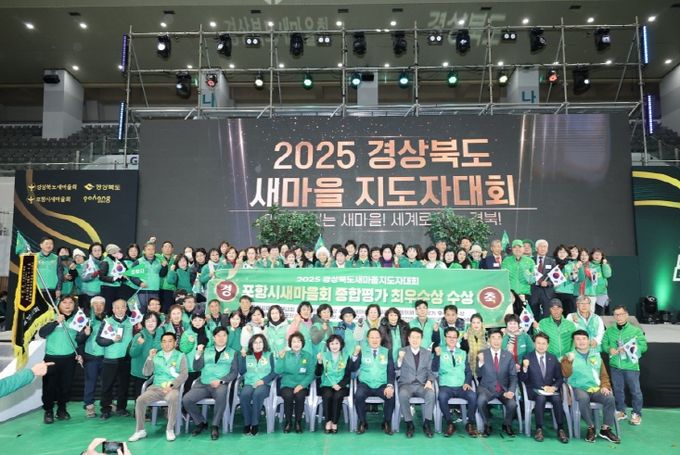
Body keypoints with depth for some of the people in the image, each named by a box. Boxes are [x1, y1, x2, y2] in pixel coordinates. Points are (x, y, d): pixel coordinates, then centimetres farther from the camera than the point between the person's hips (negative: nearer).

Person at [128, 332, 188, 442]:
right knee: (140, 400, -22)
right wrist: (150, 358, -5)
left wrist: (171, 386, -17)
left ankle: (170, 429, -19)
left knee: (173, 399, -35)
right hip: (156, 387, 3)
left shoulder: (180, 356, 6)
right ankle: (140, 430, -6)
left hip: (173, 387, -3)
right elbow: (146, 373, 8)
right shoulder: (156, 356, 15)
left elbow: (184, 374, -4)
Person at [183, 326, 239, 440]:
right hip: (203, 384, 3)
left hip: (221, 384, -3)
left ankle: (215, 426, -19)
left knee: (221, 394, -37)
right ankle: (201, 422, 6)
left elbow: (234, 372, 3)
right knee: (186, 400, -20)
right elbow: (197, 368, 10)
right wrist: (198, 354, -7)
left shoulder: (233, 353, 12)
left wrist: (220, 381, -13)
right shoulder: (206, 351, 19)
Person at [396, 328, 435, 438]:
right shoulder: (402, 351, 5)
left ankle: (427, 424, -15)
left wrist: (429, 381, -11)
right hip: (406, 384, -2)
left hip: (422, 384, 2)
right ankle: (409, 424, -17)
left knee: (431, 394, -31)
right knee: (403, 394, -35)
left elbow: (430, 371, 11)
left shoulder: (427, 353, 13)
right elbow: (397, 368, -5)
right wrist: (400, 359, -26)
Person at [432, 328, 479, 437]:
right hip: (446, 386, -2)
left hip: (461, 387, 2)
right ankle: (450, 424, -15)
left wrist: (467, 383, -4)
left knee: (473, 396, -29)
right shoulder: (440, 351, 7)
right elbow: (434, 369, -3)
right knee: (442, 396, -35)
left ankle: (470, 424, -8)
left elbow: (468, 371, 15)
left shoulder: (463, 353, 17)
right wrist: (437, 355, -18)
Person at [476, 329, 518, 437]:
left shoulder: (509, 356, 3)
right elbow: (479, 375, -2)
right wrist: (481, 362, -21)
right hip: (486, 388, -2)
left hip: (503, 389, 2)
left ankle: (507, 425, 9)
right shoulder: (482, 354, -2)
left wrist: (511, 391, -14)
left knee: (512, 404, -26)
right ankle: (487, 425, -2)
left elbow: (513, 376, 3)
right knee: (481, 400, -32)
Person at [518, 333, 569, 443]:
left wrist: (554, 387, -10)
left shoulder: (553, 359, 11)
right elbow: (522, 379, -2)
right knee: (541, 397, -33)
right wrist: (525, 368, -23)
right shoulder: (528, 358, 1)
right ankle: (539, 429, -25)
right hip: (534, 390, -2)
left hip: (550, 389, 2)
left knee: (557, 398, -29)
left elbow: (559, 378, 11)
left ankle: (561, 429, -19)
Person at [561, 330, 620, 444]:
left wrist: (605, 386, 1)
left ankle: (606, 429, -9)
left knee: (610, 398, -25)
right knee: (584, 398, -35)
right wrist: (569, 361, -22)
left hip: (596, 388, 4)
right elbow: (566, 374, -7)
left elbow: (604, 374, 19)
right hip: (579, 388, -3)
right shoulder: (569, 356, 4)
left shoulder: (596, 355, 16)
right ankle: (591, 428, -15)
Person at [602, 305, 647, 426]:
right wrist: (609, 349, -13)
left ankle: (637, 414, 20)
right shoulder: (609, 330, 4)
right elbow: (604, 343, 7)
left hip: (631, 366, -3)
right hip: (615, 366, 3)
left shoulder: (636, 330, -5)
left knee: (635, 390, 5)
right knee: (618, 390, 13)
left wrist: (629, 349, -17)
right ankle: (620, 411, 28)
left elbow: (643, 346, -6)